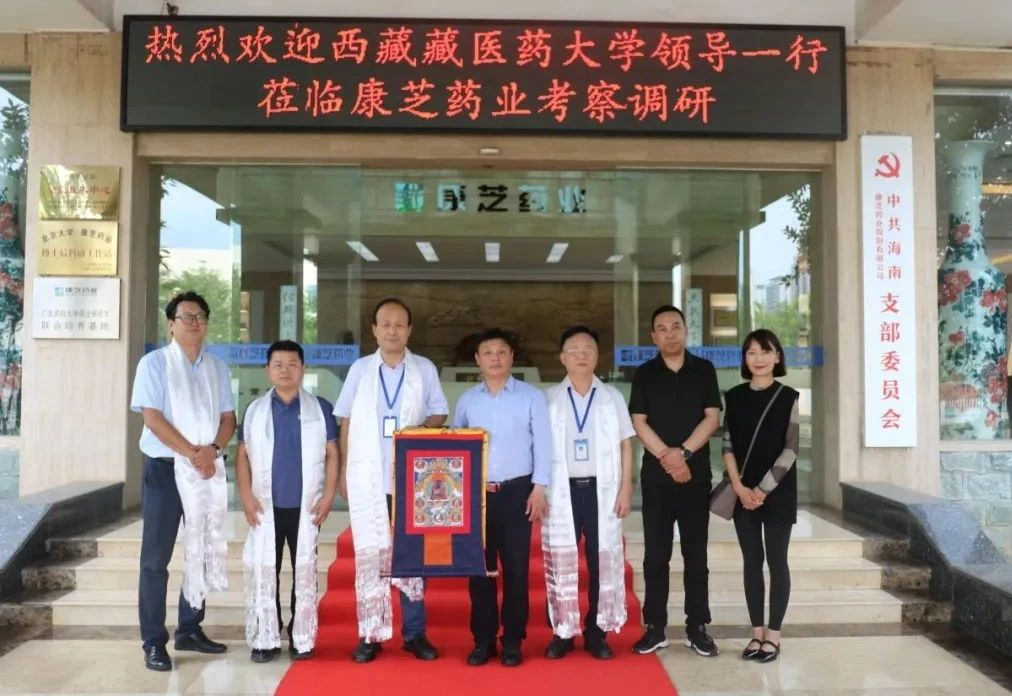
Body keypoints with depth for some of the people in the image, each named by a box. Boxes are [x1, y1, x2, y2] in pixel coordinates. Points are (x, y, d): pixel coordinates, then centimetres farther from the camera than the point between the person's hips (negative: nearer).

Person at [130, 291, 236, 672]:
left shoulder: (217, 367, 9)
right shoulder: (154, 363, -4)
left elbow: (228, 417, 7)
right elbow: (153, 417, -12)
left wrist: (212, 449, -12)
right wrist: (192, 453, -16)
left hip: (209, 469, 5)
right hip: (165, 468, -4)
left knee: (203, 552, 11)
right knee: (156, 557, 1)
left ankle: (190, 629, 24)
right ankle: (153, 641, 9)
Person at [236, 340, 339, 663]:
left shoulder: (321, 409, 1)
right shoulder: (255, 410, 6)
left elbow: (332, 454, 2)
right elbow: (243, 455, 6)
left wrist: (328, 496, -6)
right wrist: (246, 497, -3)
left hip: (306, 506, -1)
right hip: (266, 507, 1)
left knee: (305, 572, 6)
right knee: (262, 571, 4)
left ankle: (302, 639, 16)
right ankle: (265, 639, 15)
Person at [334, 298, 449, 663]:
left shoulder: (425, 369, 5)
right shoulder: (360, 369, 6)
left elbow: (439, 414, 9)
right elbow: (346, 422, 7)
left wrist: (421, 430, -13)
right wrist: (343, 471, 3)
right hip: (367, 478, 0)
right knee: (370, 555, 2)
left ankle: (414, 633, 13)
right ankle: (370, 635, 11)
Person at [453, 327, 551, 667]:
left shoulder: (531, 396, 1)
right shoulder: (467, 399, 8)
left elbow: (543, 444, -2)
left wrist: (539, 489, -7)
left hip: (517, 491, -2)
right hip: (477, 493, 2)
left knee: (516, 568, 2)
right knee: (479, 568, 6)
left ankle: (513, 640, 14)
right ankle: (483, 639, 17)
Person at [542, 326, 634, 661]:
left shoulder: (613, 397, 6)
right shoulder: (548, 398, 3)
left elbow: (626, 445, 6)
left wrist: (626, 488, -1)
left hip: (601, 489, 1)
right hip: (562, 491, -1)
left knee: (603, 560, 4)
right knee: (561, 561, 3)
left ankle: (596, 632, 16)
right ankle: (562, 632, 14)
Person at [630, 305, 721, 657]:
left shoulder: (704, 370, 5)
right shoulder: (644, 374, 4)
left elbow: (712, 417, -1)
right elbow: (639, 423, -2)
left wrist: (683, 452, -12)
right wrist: (666, 456, -14)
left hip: (696, 474, 0)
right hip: (656, 476, 0)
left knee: (695, 553, 5)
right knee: (655, 554, 4)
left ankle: (697, 627, 14)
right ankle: (655, 627, 12)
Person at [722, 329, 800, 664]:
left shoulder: (788, 397, -3)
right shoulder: (734, 397, 5)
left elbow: (790, 449, -7)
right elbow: (728, 445, 4)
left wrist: (764, 489, -13)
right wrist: (739, 486, -8)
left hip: (778, 491, -3)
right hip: (742, 492, 3)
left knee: (776, 560, 3)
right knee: (751, 561, 7)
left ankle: (773, 635, 12)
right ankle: (756, 632, 16)